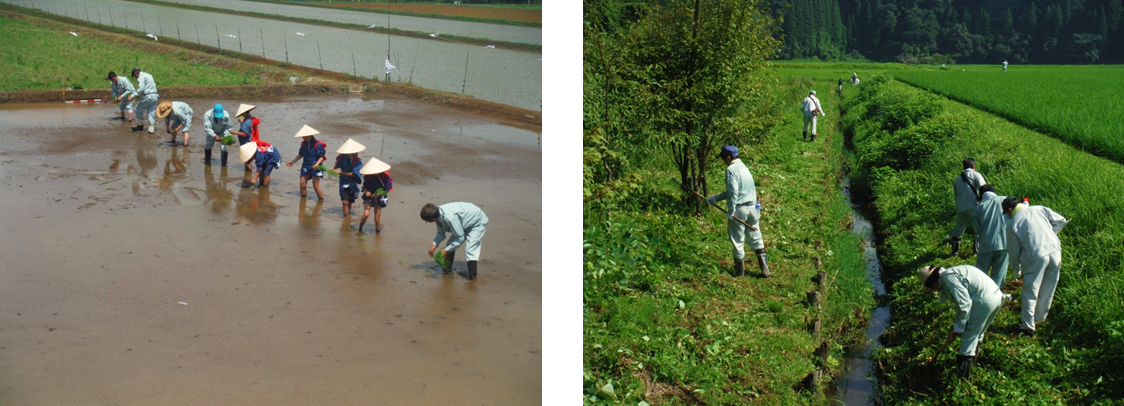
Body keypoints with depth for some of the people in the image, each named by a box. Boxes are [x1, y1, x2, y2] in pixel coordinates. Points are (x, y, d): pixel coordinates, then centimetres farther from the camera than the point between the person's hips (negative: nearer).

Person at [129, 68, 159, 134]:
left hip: (148, 96, -8)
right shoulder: (148, 75, 19)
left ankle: (140, 125, 14)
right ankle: (151, 129, 6)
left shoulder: (141, 77, -9)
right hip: (155, 96, 8)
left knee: (138, 109, 8)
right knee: (151, 112, 9)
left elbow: (141, 89, -19)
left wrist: (133, 96, -10)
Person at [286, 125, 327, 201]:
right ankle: (303, 199, 21)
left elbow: (322, 157, -14)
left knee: (316, 186, -8)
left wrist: (316, 164, -29)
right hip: (305, 167, 6)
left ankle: (321, 200, 6)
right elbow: (300, 154, 17)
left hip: (315, 168, -6)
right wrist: (292, 162, 13)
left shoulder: (317, 144, -14)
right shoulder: (304, 143, 5)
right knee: (302, 184, 4)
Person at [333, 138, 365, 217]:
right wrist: (333, 168, -9)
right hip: (344, 182, 1)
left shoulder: (357, 161, -18)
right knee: (345, 201, -12)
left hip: (352, 183, -1)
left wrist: (341, 172, -24)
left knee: (349, 202, 15)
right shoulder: (341, 157, -10)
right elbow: (338, 164, 12)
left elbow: (353, 174, -20)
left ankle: (348, 214, 38)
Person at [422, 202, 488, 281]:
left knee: (470, 249, -20)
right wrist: (434, 244, -16)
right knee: (450, 243, 10)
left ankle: (472, 277, -12)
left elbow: (460, 237, -32)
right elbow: (441, 233, 0)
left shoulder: (451, 218, -42)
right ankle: (448, 270, 25)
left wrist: (446, 250, -25)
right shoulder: (438, 214, -16)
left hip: (478, 223, -9)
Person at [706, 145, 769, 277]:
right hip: (752, 207, 7)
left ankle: (740, 270, 17)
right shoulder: (744, 167, 15)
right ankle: (765, 269, 9)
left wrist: (730, 211, -15)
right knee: (756, 238, 11)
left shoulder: (731, 170, -12)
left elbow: (733, 192, -20)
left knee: (738, 241, 7)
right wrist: (715, 198, 25)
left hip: (738, 209, -7)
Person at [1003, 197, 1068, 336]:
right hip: (1054, 252, 4)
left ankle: (1028, 327, 8)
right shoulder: (1040, 209, 8)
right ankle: (1040, 318, 36)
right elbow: (1061, 221, 10)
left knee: (1030, 293, 7)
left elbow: (1013, 250, 7)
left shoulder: (1012, 223, 1)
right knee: (1048, 291, 19)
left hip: (1036, 258, -4)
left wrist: (1016, 267, 22)